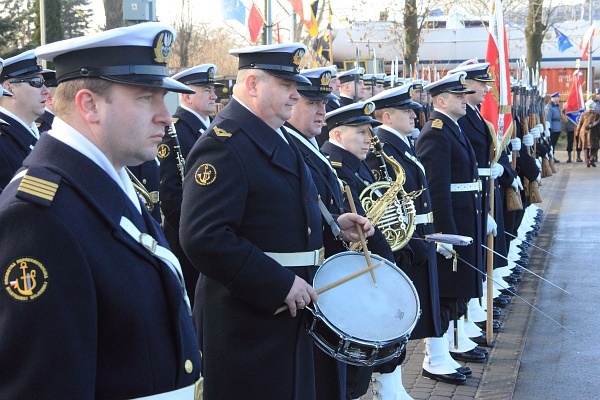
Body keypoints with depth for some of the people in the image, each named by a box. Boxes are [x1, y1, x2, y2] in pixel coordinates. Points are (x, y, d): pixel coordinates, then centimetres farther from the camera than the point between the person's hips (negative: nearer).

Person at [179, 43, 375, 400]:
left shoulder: (279, 138, 13)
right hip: (248, 322, -9)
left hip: (290, 312, 9)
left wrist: (333, 226, 7)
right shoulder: (224, 144, -18)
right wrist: (281, 285, -26)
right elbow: (204, 238, -28)